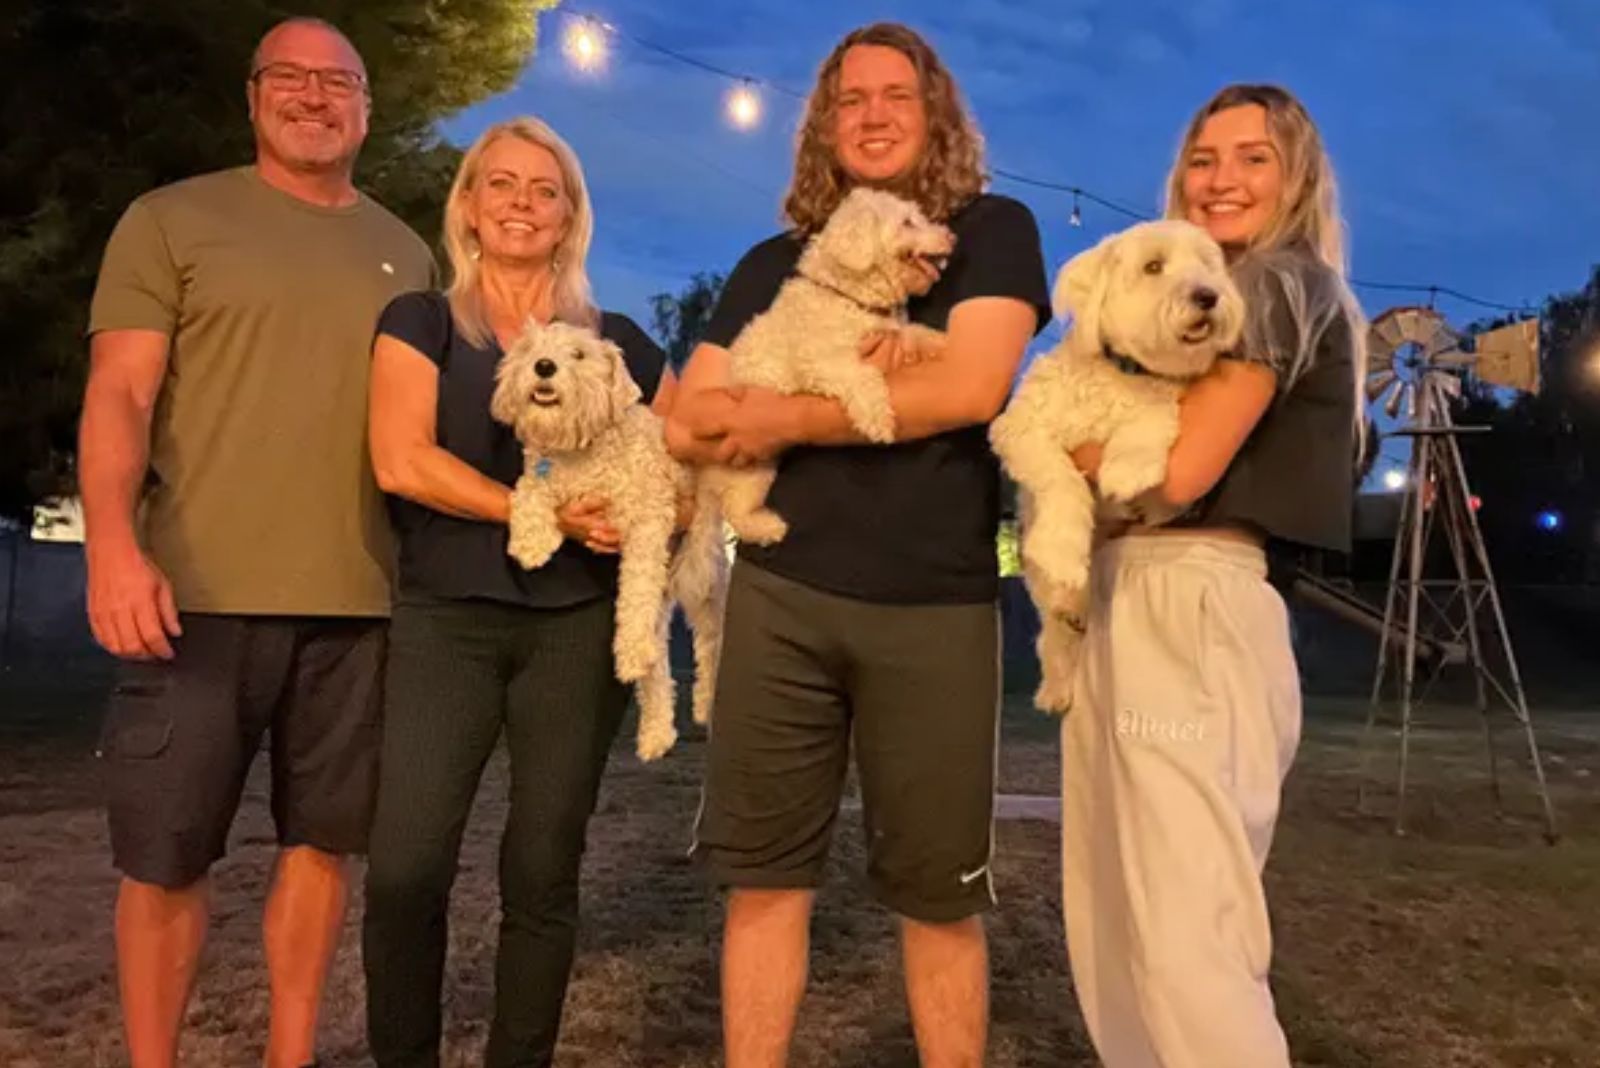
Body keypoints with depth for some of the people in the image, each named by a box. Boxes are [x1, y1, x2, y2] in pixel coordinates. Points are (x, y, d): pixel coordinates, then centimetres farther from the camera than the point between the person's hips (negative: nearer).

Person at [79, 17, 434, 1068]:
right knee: (165, 854, 4)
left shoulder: (407, 255, 15)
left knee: (321, 840, 10)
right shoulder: (173, 220, 6)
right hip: (204, 593, -3)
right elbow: (119, 394, -3)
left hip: (357, 600, 3)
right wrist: (115, 544, -18)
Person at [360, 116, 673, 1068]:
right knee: (405, 868, -8)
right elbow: (402, 460, -9)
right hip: (447, 616, -1)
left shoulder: (620, 342, 11)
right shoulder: (420, 323, 6)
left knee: (543, 873, 5)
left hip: (581, 625, 2)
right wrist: (547, 513, -14)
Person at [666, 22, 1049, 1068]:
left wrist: (784, 414, -7)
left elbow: (972, 387, -13)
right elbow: (688, 424, 4)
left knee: (940, 895, 8)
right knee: (765, 877, 8)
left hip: (935, 606, -3)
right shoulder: (775, 264, 14)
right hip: (781, 596, 3)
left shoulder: (991, 229, 4)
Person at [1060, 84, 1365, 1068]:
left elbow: (1179, 469, -14)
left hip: (1190, 614, -9)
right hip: (1129, 606, 9)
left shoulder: (1283, 280, -3)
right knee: (1117, 930, 14)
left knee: (1188, 942, -8)